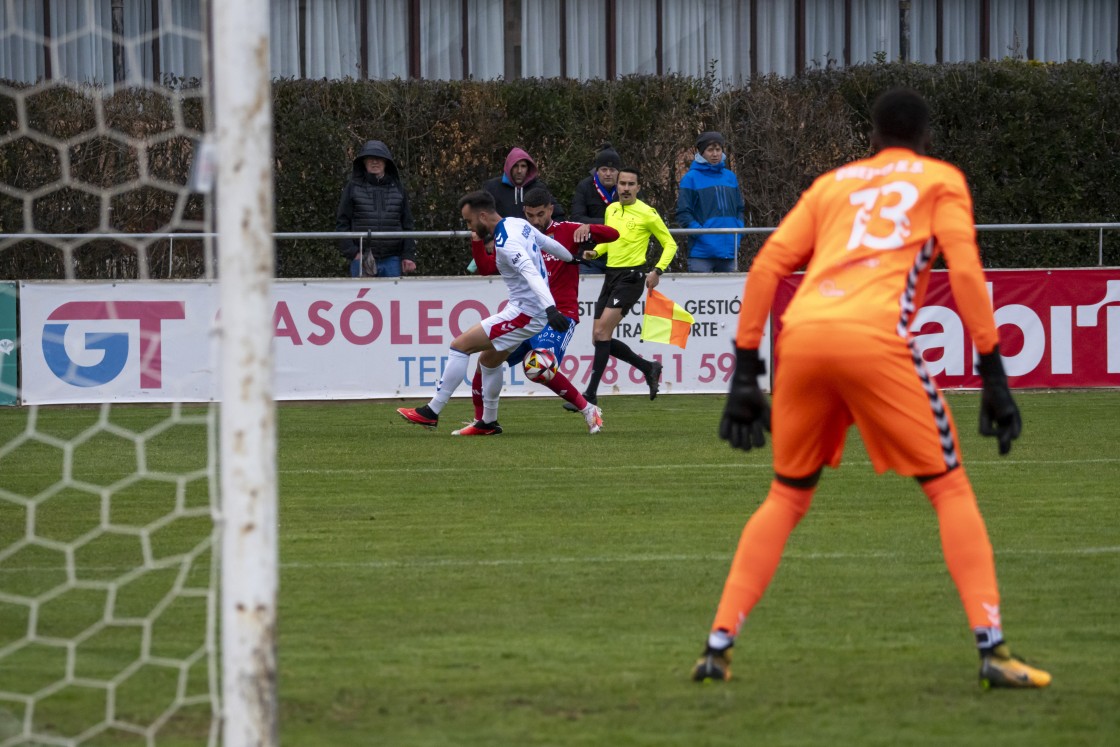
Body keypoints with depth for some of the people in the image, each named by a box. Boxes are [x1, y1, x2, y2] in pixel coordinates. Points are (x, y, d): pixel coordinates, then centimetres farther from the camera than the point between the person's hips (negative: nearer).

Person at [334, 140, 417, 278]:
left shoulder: (397, 189, 11)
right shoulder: (353, 188, 4)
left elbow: (407, 224, 13)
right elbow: (341, 224, 3)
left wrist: (409, 255, 5)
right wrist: (352, 252, -7)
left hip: (392, 260, 2)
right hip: (361, 259, -2)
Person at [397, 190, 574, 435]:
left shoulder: (506, 242, -22)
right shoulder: (520, 224, 7)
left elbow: (531, 274, -34)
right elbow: (550, 244, 20)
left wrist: (550, 308, -45)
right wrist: (572, 259, 40)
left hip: (525, 314, -10)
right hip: (531, 310, 10)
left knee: (459, 345, -10)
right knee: (488, 360, 23)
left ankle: (431, 412, -7)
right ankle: (488, 423, 33)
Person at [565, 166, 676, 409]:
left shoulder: (647, 214, -6)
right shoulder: (611, 210, 12)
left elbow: (670, 244, 0)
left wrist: (657, 270, -15)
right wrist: (595, 252, 5)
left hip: (631, 277, -8)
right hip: (611, 276, 8)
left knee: (601, 332, -18)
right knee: (600, 338, 5)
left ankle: (591, 393, -15)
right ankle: (649, 368, 22)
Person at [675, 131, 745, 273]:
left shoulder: (730, 177, 13)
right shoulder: (691, 178, -2)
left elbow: (739, 209, 20)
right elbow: (683, 213, -4)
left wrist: (738, 234, 4)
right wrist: (700, 232, -16)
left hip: (729, 250, 5)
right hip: (702, 251, -5)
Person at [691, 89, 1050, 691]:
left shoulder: (832, 183, 28)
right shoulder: (941, 180, 19)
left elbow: (768, 265, 17)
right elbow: (964, 269, 5)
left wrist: (745, 374, 16)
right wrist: (994, 377, 3)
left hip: (802, 336, 3)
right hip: (875, 339, -3)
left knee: (786, 497, 18)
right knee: (949, 488, 6)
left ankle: (718, 647, 9)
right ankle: (991, 648, -5)